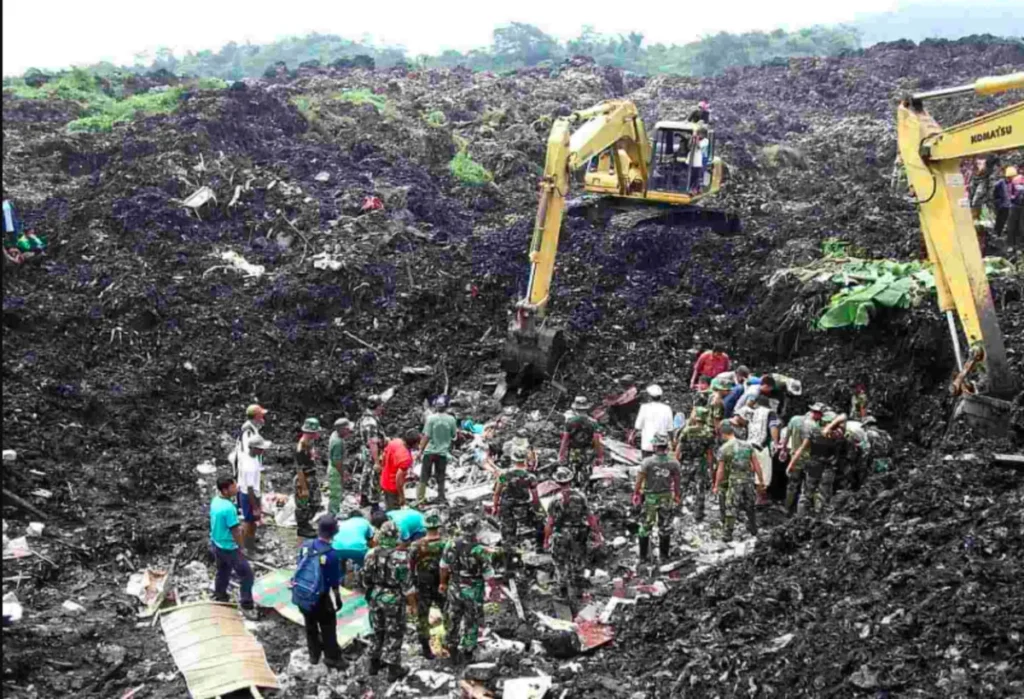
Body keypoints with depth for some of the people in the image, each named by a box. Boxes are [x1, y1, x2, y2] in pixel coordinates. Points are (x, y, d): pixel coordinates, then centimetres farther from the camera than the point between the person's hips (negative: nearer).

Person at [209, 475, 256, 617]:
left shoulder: (215, 500, -4)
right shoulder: (228, 508, -31)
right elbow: (235, 531, -23)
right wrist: (241, 548, -9)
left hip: (216, 544, 9)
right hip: (229, 548, -9)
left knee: (222, 572, 27)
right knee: (246, 575, 3)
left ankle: (219, 598, 43)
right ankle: (246, 605, 10)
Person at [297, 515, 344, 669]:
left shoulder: (305, 545, -11)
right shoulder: (331, 554, -25)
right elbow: (334, 582, -16)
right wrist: (338, 599, 0)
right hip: (320, 597, -5)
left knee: (310, 625, 23)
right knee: (328, 627, 15)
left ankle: (314, 655, 37)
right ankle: (332, 658, 26)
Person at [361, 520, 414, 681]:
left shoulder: (371, 554, -5)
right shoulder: (400, 556, -22)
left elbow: (366, 578, 4)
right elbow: (406, 581, -16)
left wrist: (369, 594, 19)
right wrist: (410, 598, -2)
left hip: (375, 597, 5)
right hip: (393, 599, -5)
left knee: (378, 631, 20)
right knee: (394, 634, 7)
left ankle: (374, 664, 31)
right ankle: (393, 669, 12)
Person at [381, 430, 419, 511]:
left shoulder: (394, 441, -11)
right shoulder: (405, 457, -34)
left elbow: (383, 457, 5)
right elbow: (398, 478, -31)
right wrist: (402, 496, -20)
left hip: (384, 482, 8)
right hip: (393, 487, -8)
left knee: (388, 510, 25)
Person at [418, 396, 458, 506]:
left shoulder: (431, 418, -14)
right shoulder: (451, 419, -7)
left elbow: (426, 436, -15)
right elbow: (454, 435, 4)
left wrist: (421, 449, -8)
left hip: (430, 451, -2)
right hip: (443, 452, 2)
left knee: (424, 476, 9)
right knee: (440, 476, 15)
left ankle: (420, 499, 10)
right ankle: (441, 497, 20)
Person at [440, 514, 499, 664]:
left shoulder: (451, 545, -13)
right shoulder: (479, 550, -26)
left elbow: (444, 566, 1)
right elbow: (488, 575, -18)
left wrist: (443, 583, 18)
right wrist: (493, 588, 0)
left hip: (454, 588, 3)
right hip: (473, 591, -3)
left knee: (453, 620, 19)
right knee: (471, 622, 17)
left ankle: (453, 651, 31)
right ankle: (465, 653, 28)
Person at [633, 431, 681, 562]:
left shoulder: (647, 462, -19)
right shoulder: (674, 463, -13)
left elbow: (639, 480, -13)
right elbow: (677, 481, -3)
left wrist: (636, 493, 1)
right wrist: (677, 495, 12)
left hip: (650, 498, -2)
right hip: (667, 498, 2)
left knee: (645, 527, 13)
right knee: (665, 528, 16)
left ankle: (643, 556, 17)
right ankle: (664, 556, 24)